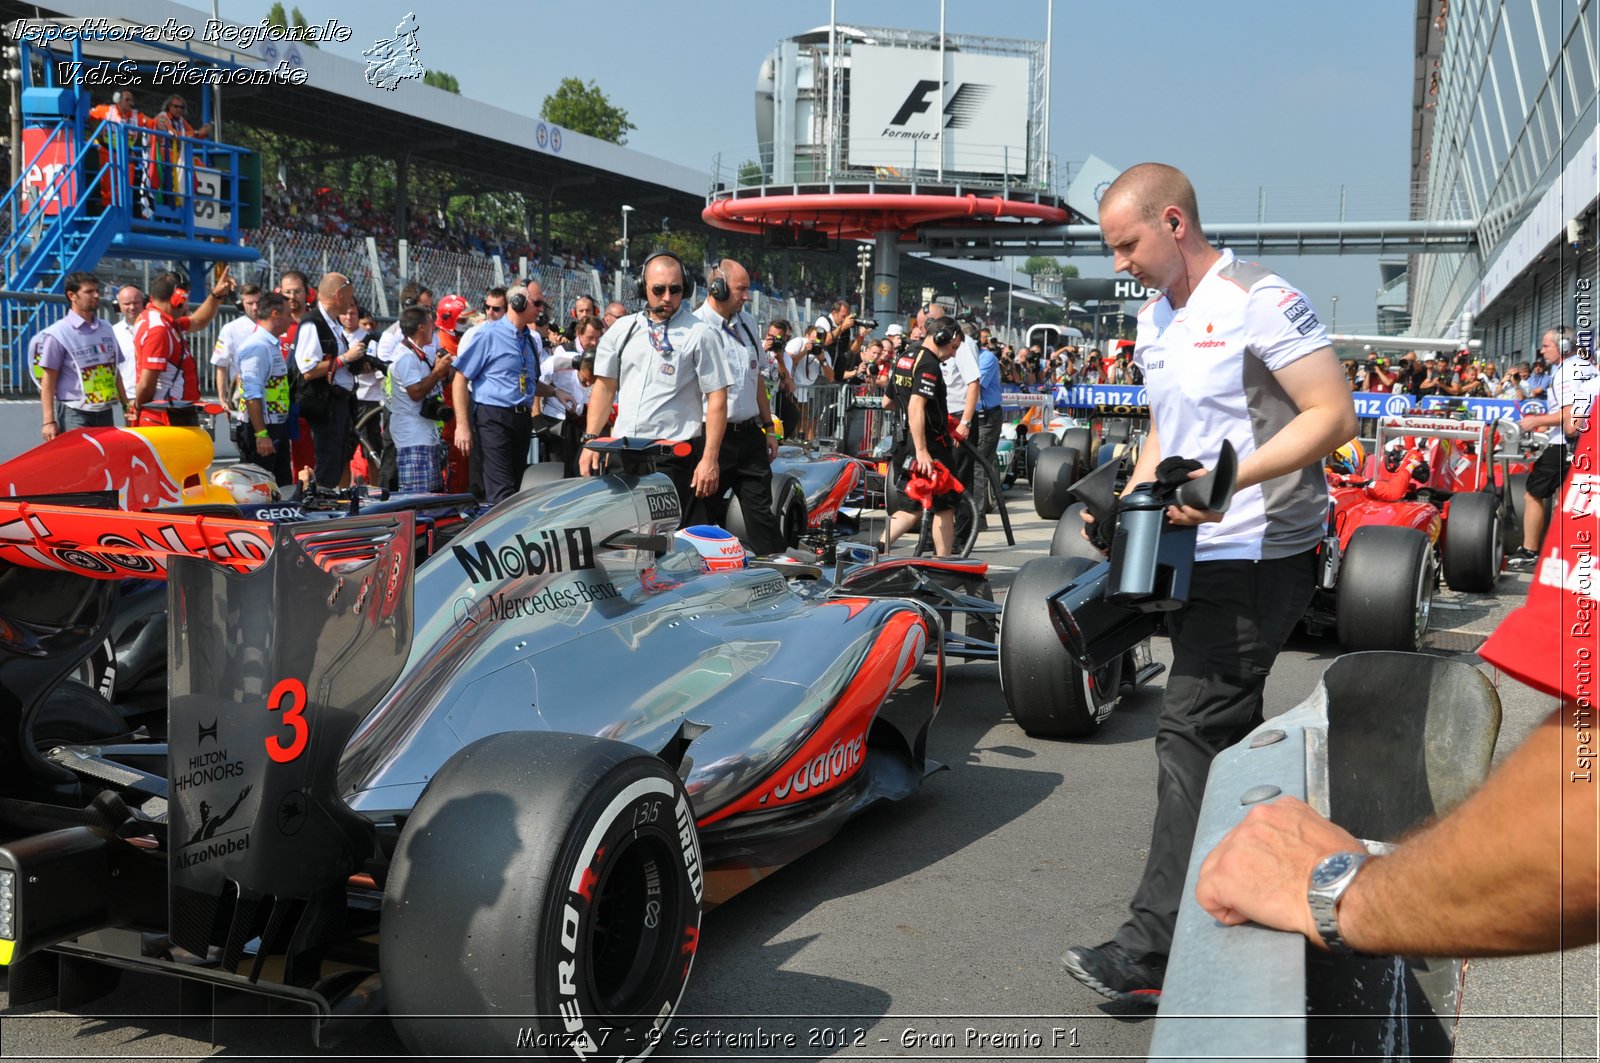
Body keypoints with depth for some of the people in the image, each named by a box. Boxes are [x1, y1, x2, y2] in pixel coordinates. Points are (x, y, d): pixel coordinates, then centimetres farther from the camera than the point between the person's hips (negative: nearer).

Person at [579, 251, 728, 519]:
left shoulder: (698, 334, -2)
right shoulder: (622, 330, 13)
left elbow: (717, 398, -5)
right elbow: (604, 386, 18)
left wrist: (710, 460, -11)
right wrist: (590, 440, 7)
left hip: (675, 455, -4)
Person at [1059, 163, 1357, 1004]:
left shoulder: (1259, 301, -12)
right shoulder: (1154, 318, 15)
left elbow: (1332, 414, -16)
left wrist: (1230, 482, -26)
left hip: (1259, 556, -9)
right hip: (1191, 555, 9)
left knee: (1192, 732, -13)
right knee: (1228, 733, 13)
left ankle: (1157, 947, -10)